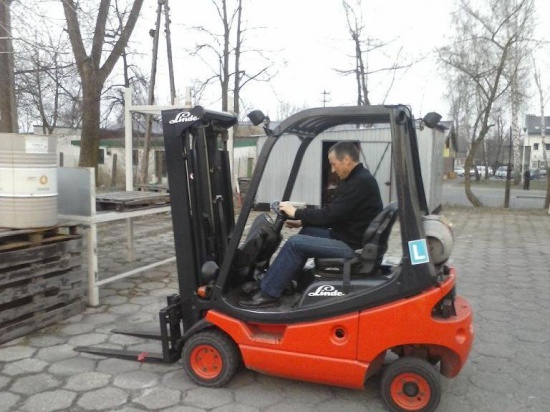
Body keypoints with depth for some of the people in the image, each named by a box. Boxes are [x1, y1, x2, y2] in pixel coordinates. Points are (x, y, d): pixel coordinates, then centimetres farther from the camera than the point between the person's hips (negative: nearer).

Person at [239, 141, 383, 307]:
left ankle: (267, 293, -3)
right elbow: (334, 214, 16)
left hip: (353, 246, -10)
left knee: (295, 243, -14)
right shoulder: (357, 179, 12)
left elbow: (330, 215, -23)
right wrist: (303, 221, 9)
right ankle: (283, 282, 17)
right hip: (348, 237, 10)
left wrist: (296, 213, -11)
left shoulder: (360, 182, -21)